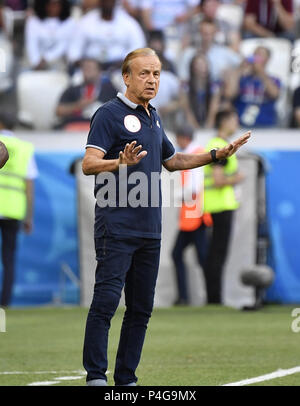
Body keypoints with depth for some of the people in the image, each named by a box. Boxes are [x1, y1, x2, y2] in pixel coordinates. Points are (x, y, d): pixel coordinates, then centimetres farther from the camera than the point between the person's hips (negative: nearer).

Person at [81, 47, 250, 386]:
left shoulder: (153, 118, 19)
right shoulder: (110, 114, -6)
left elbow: (171, 161, 32)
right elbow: (89, 163, -16)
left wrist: (217, 155, 27)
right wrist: (122, 161, -35)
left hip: (150, 230, 8)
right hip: (116, 227, -8)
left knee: (141, 308, 8)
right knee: (105, 301, -11)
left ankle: (126, 379, 14)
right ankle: (95, 377, -8)